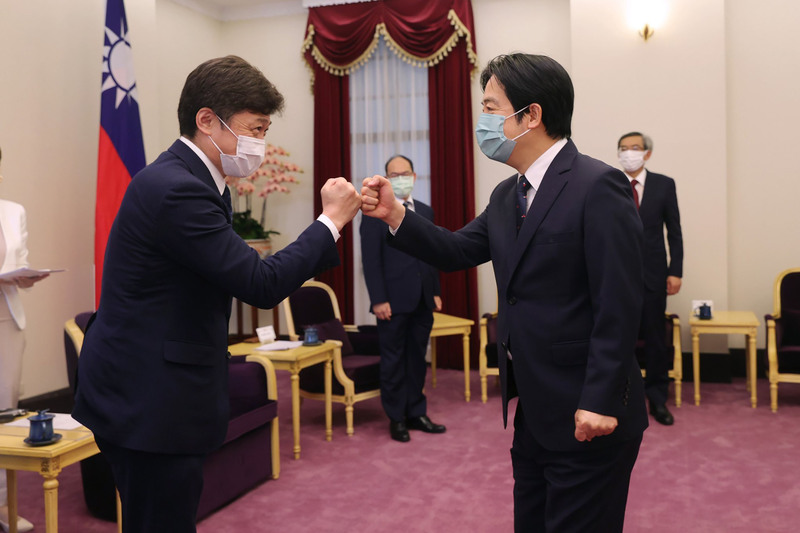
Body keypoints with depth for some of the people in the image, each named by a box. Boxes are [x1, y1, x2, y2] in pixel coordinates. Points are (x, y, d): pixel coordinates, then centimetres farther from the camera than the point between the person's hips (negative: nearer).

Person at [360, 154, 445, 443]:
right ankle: (396, 418, 16)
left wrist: (436, 291, 10)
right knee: (393, 361, 5)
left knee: (417, 359, 13)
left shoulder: (425, 211, 13)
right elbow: (371, 260, -9)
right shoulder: (374, 212, -4)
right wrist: (378, 299, -14)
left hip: (422, 301, 5)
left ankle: (416, 413, 24)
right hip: (394, 301, -5)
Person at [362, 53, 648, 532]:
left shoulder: (598, 187, -17)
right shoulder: (508, 195, 10)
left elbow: (619, 305, -21)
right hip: (534, 414, 8)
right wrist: (395, 215, -5)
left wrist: (599, 403, -23)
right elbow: (458, 251, 9)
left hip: (589, 418, -8)